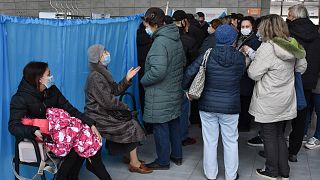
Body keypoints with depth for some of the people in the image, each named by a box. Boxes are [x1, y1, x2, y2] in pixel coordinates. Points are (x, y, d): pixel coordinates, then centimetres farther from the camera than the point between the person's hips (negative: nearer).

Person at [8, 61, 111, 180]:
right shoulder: (20, 99, -13)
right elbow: (14, 126, -21)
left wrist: (91, 124, -11)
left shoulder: (52, 90, 5)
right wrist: (34, 131, -42)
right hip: (40, 137, -6)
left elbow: (70, 109, 2)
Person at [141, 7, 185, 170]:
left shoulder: (160, 42, -22)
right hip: (175, 91, 9)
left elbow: (158, 71, -29)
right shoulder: (176, 38, 7)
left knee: (161, 127, 5)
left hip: (160, 96, -9)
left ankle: (163, 161, 19)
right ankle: (177, 155, 33)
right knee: (174, 123, 19)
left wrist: (144, 80, -13)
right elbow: (183, 62, 18)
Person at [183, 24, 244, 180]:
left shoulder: (207, 55, -8)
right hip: (230, 107, 0)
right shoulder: (240, 57, -8)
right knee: (231, 141, 14)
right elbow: (240, 75, 5)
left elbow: (190, 72, -11)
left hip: (207, 105, 1)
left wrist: (186, 88, 4)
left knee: (210, 141, 13)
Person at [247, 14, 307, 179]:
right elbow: (301, 67, 15)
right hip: (285, 101, 7)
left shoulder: (267, 48, -21)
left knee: (269, 136, 8)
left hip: (268, 103, -7)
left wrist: (253, 56, -2)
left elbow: (253, 74, -18)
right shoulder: (291, 46, 2)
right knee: (279, 135, 18)